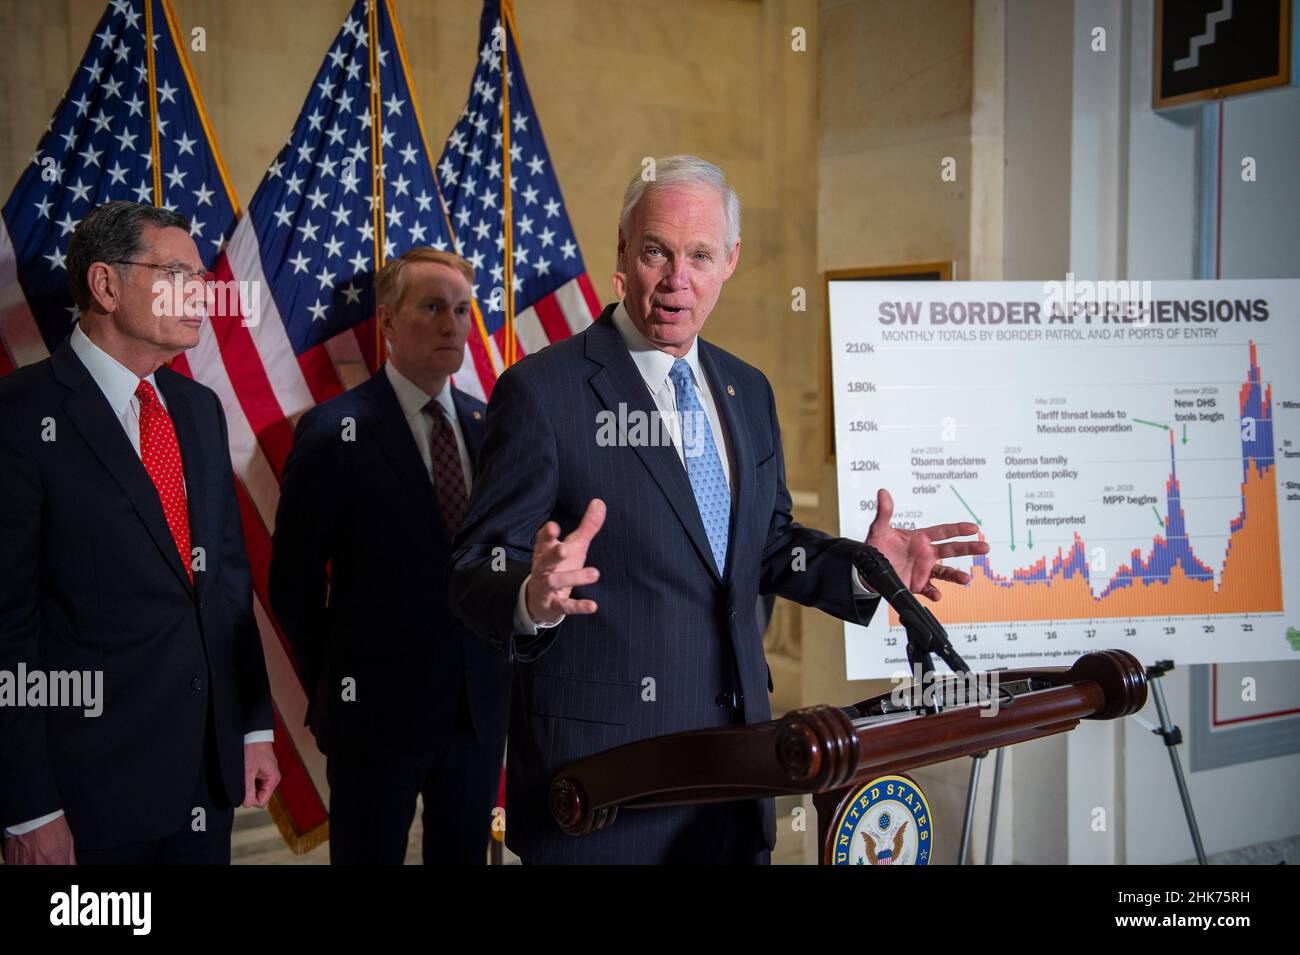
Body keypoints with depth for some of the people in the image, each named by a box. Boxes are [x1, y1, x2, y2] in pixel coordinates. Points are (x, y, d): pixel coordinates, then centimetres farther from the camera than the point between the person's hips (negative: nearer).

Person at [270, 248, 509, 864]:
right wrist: (334, 685, -1)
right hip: (378, 707, -4)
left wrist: (496, 664, 4)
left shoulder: (489, 427, 3)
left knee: (464, 854, 17)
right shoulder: (334, 432, -11)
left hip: (480, 704, 4)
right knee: (369, 854, 13)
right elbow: (294, 582, -6)